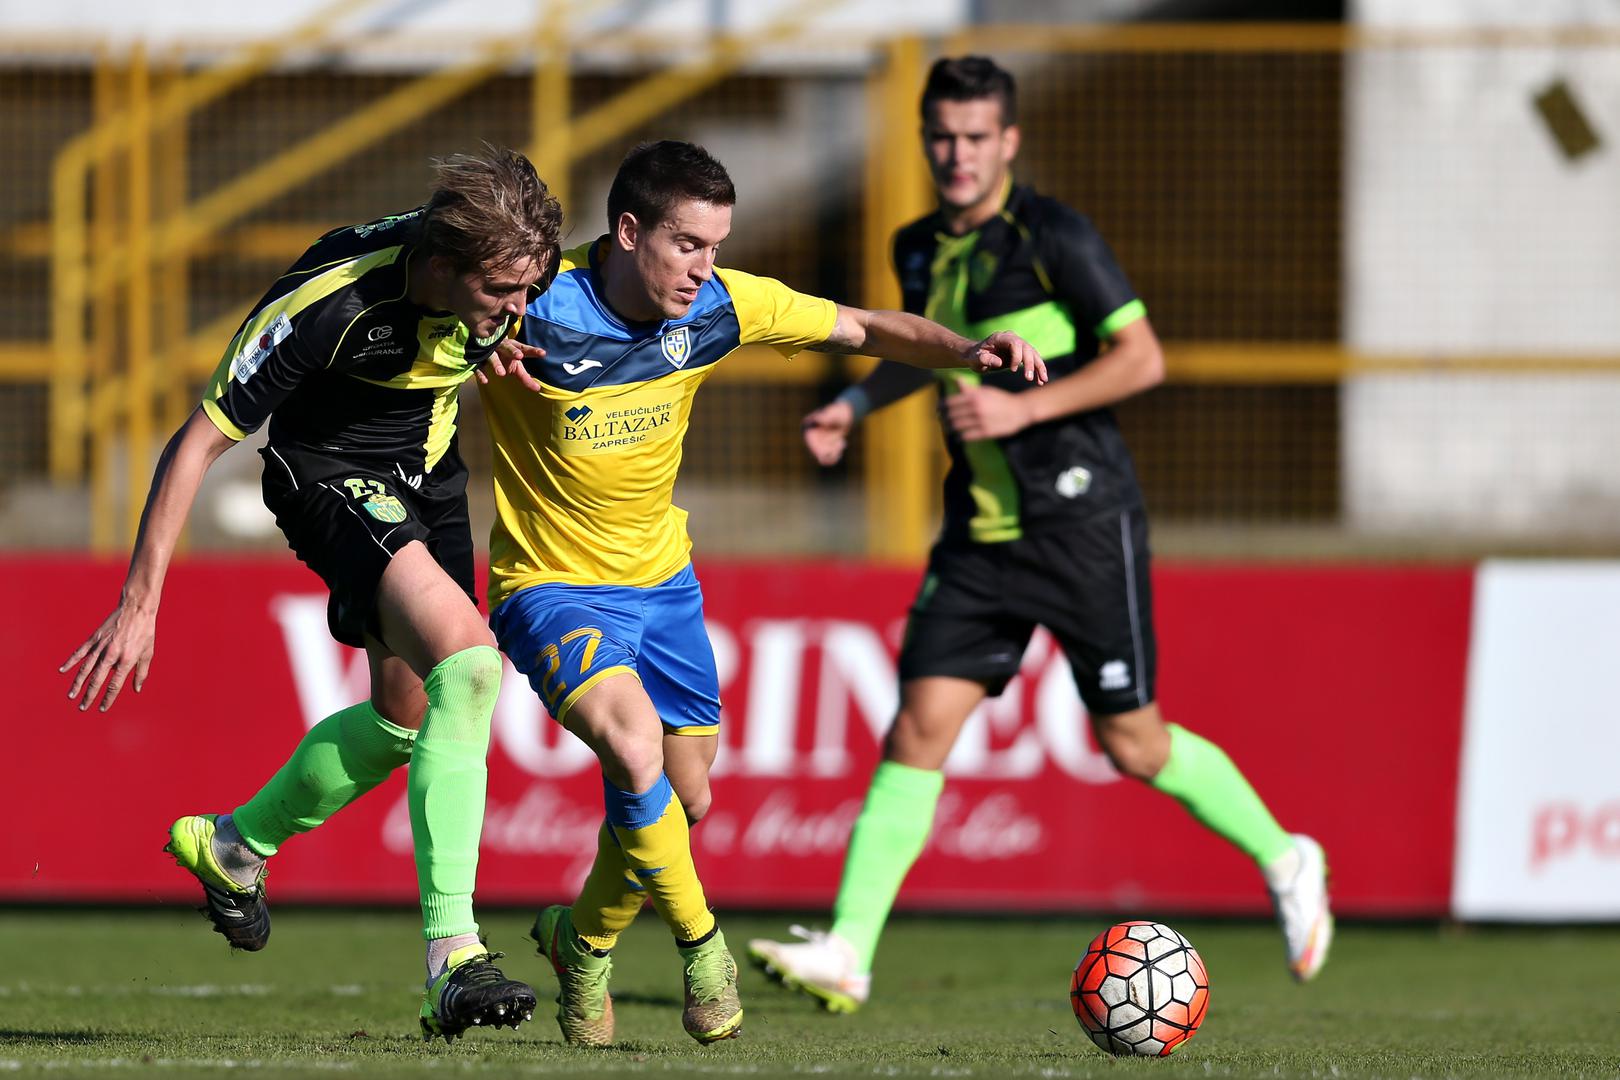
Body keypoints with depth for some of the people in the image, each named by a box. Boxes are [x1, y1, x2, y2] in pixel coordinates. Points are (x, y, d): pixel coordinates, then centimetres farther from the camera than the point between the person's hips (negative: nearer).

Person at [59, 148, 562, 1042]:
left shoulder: (513, 274, -19)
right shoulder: (327, 302, -34)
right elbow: (197, 441, -25)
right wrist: (139, 604, -23)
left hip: (428, 474, 7)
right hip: (329, 474, -7)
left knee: (408, 717, 13)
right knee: (467, 660, -27)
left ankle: (235, 844, 40)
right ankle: (450, 954, -29)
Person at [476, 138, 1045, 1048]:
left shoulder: (719, 306, -11)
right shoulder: (534, 310, -25)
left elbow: (867, 330, -1)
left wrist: (966, 351, -17)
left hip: (661, 580, 6)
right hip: (552, 588, -6)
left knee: (684, 803, 10)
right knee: (637, 752, -29)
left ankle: (584, 940, 38)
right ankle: (702, 947, -8)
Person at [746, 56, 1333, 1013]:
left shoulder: (1052, 236, -12)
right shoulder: (922, 249, 9)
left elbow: (1142, 358, -13)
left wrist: (1024, 407, -20)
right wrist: (859, 402, 15)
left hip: (1081, 520, -5)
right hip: (981, 532, 5)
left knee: (1133, 743, 2)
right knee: (920, 725, -7)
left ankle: (1285, 861, 26)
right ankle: (847, 953, -11)